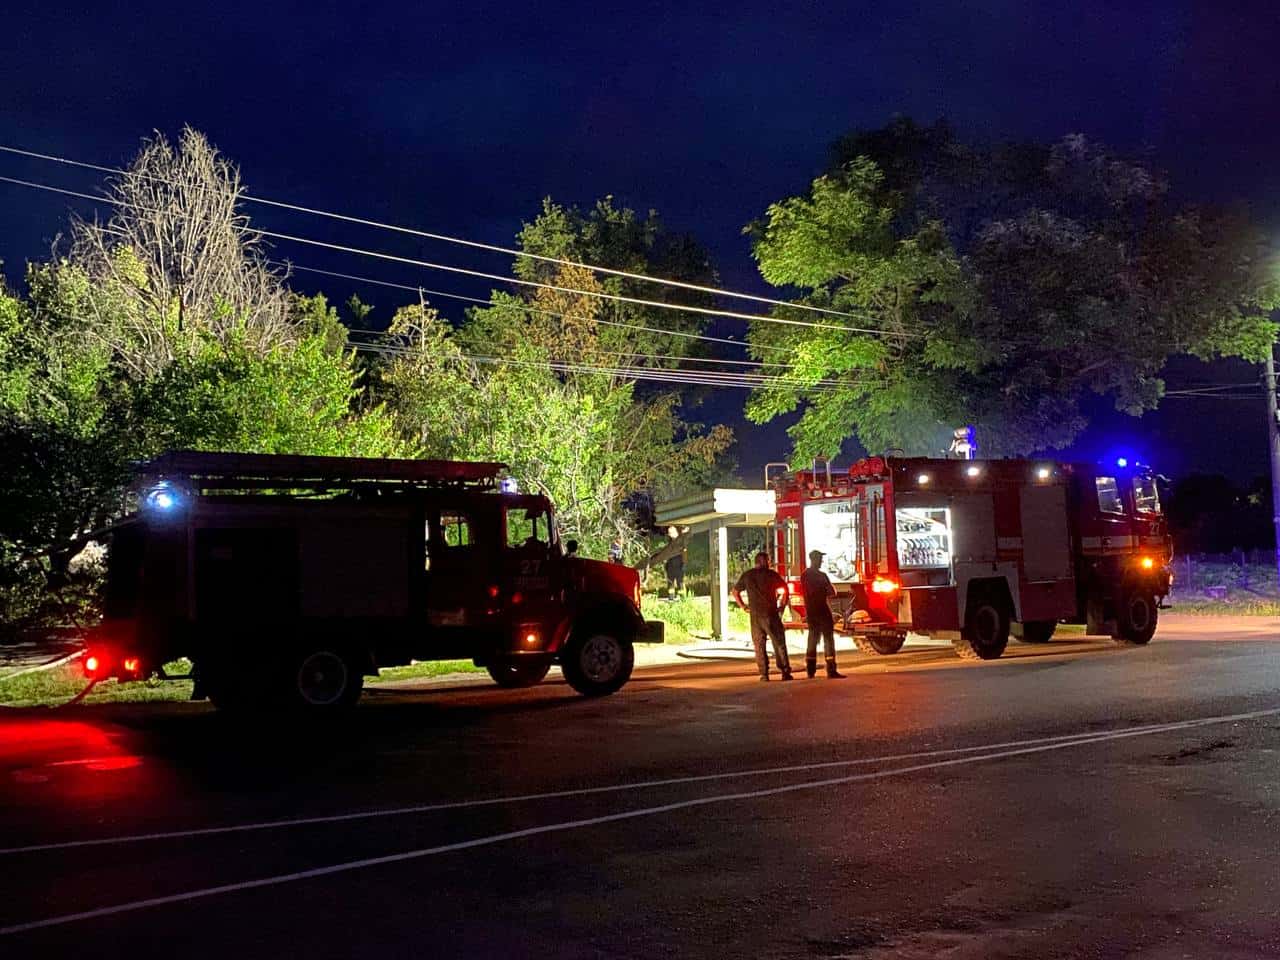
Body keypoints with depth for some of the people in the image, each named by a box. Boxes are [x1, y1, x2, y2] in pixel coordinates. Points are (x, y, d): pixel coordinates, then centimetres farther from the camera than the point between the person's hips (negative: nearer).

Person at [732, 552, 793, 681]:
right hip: (770, 613, -3)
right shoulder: (770, 574, -2)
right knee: (779, 643, 3)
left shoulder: (746, 575, 10)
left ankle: (764, 674, 2)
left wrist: (743, 606, 15)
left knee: (759, 646, 7)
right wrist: (782, 606, -3)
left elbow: (735, 591, 15)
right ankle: (785, 672, 0)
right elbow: (784, 588, -12)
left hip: (755, 615, 3)